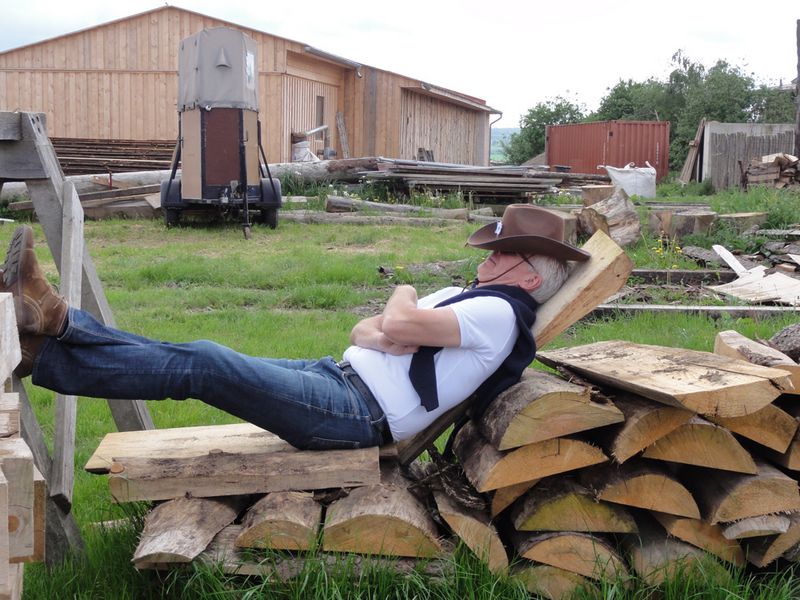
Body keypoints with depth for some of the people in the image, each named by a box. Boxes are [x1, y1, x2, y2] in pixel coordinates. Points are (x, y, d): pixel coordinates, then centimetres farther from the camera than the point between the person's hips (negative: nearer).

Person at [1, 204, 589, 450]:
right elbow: (363, 331, 18)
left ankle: (53, 323, -10)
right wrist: (377, 336, -6)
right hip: (337, 375, 9)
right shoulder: (469, 298, 22)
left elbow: (397, 326, -22)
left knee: (200, 363, -15)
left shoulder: (500, 312, -9)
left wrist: (402, 299, 2)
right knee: (198, 360, -2)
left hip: (357, 411, -9)